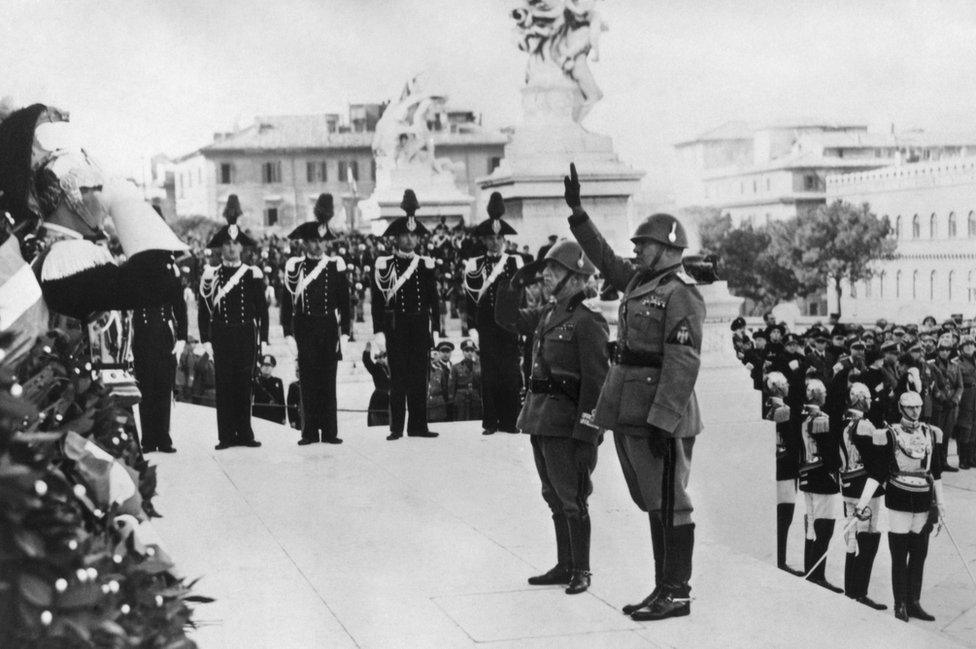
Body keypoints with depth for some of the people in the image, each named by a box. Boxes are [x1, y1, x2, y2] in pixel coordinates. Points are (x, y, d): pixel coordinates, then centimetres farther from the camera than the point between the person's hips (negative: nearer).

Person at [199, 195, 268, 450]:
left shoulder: (253, 274, 5)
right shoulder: (210, 275, 3)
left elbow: (262, 309, 7)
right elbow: (204, 310, 4)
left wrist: (263, 339, 1)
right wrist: (206, 340, -3)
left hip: (246, 335, 1)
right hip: (221, 335, -1)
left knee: (244, 384, 3)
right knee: (223, 384, 0)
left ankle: (244, 433, 9)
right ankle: (226, 435, 4)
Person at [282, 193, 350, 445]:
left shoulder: (336, 266, 5)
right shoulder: (294, 267, 2)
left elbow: (345, 302, 7)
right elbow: (287, 303, 2)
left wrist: (345, 331, 0)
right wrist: (289, 334, -5)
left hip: (329, 328, 1)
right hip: (304, 330, -1)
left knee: (328, 381, 2)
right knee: (308, 381, 0)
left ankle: (330, 432, 6)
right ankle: (309, 432, 5)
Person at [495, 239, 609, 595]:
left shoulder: (587, 322, -14)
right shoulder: (546, 314, 11)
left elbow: (596, 381, -17)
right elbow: (507, 318, 24)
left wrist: (586, 433, -21)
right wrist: (515, 281, 8)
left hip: (565, 423, -8)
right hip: (540, 418, 8)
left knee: (571, 498, -1)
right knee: (554, 497, 15)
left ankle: (581, 571, 9)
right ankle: (565, 566, 25)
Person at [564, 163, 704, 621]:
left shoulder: (680, 294, -13)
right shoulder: (638, 281, 13)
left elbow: (682, 364, -20)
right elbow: (605, 259, 30)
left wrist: (662, 420, -24)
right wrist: (577, 213, 27)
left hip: (659, 416, -9)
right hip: (628, 411, 9)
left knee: (668, 503, -2)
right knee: (653, 503, 14)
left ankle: (677, 594, 4)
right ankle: (664, 588, 22)